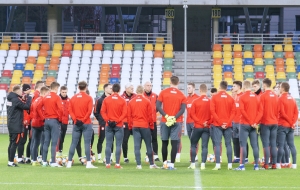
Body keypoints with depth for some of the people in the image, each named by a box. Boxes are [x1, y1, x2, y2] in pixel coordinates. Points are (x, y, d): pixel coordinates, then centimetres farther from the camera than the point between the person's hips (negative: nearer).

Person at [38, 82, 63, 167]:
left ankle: (44, 161, 13)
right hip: (55, 121, -6)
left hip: (46, 121, 6)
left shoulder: (45, 97, 9)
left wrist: (43, 117, 12)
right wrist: (60, 118, -8)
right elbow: (60, 109, -22)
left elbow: (39, 108, 12)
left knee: (46, 142, 11)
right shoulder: (57, 97, -10)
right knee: (54, 142, -5)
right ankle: (53, 162, -7)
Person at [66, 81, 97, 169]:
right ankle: (88, 163, -8)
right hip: (86, 124, -3)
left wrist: (75, 120, -6)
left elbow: (70, 110, -1)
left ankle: (69, 162, 7)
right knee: (87, 143, -4)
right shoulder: (89, 98, -4)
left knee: (73, 143, 7)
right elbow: (89, 111, -13)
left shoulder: (73, 98, 7)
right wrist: (83, 120, -12)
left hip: (76, 124, 3)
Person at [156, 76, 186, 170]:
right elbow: (182, 109, -8)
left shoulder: (163, 92, 2)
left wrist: (166, 116, -10)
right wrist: (174, 118, -12)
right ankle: (172, 164, -8)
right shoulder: (182, 95, 3)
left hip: (165, 122, 1)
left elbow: (158, 106, -6)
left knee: (164, 143, 11)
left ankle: (165, 163, 15)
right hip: (177, 122, -1)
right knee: (174, 143, -2)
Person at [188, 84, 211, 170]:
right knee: (204, 146, 3)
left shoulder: (195, 101, -5)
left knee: (193, 145, 10)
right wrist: (208, 122, -2)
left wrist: (199, 122, -7)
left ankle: (193, 164, 8)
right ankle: (203, 164, -5)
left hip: (197, 127, -1)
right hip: (207, 127, 1)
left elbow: (192, 114, -9)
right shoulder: (211, 102, -3)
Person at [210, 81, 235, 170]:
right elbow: (233, 112, -2)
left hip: (217, 125, -2)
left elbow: (212, 111, -9)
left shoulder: (214, 97, -2)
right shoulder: (231, 98, 4)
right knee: (228, 144, 7)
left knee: (217, 144, -3)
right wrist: (227, 123, -5)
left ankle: (218, 165, -9)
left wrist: (220, 122, -8)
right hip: (228, 125, 2)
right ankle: (230, 165, 5)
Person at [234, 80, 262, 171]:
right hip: (254, 125, 5)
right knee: (254, 145, 7)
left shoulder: (242, 97, -7)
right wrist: (255, 122, -4)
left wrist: (250, 122, -10)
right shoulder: (256, 97, 8)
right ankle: (256, 165, 8)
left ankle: (242, 165, -7)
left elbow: (242, 111, -15)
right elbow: (260, 111, 1)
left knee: (243, 145, -3)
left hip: (245, 124, -5)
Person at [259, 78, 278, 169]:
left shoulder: (263, 96, -10)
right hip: (274, 123, 5)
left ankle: (266, 164, -7)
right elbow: (278, 110, 10)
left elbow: (261, 110, -11)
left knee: (266, 144, -4)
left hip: (265, 123, -5)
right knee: (273, 144, 7)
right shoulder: (275, 96, 7)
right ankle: (274, 164, 5)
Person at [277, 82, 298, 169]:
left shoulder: (281, 99, -10)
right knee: (291, 145, 8)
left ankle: (278, 164, -7)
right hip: (291, 126, 6)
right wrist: (293, 122, -1)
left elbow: (282, 113, -15)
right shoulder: (292, 99, 11)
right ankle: (294, 164, 6)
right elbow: (296, 112, 5)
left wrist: (291, 122, -8)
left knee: (280, 145, -6)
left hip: (282, 125, -6)